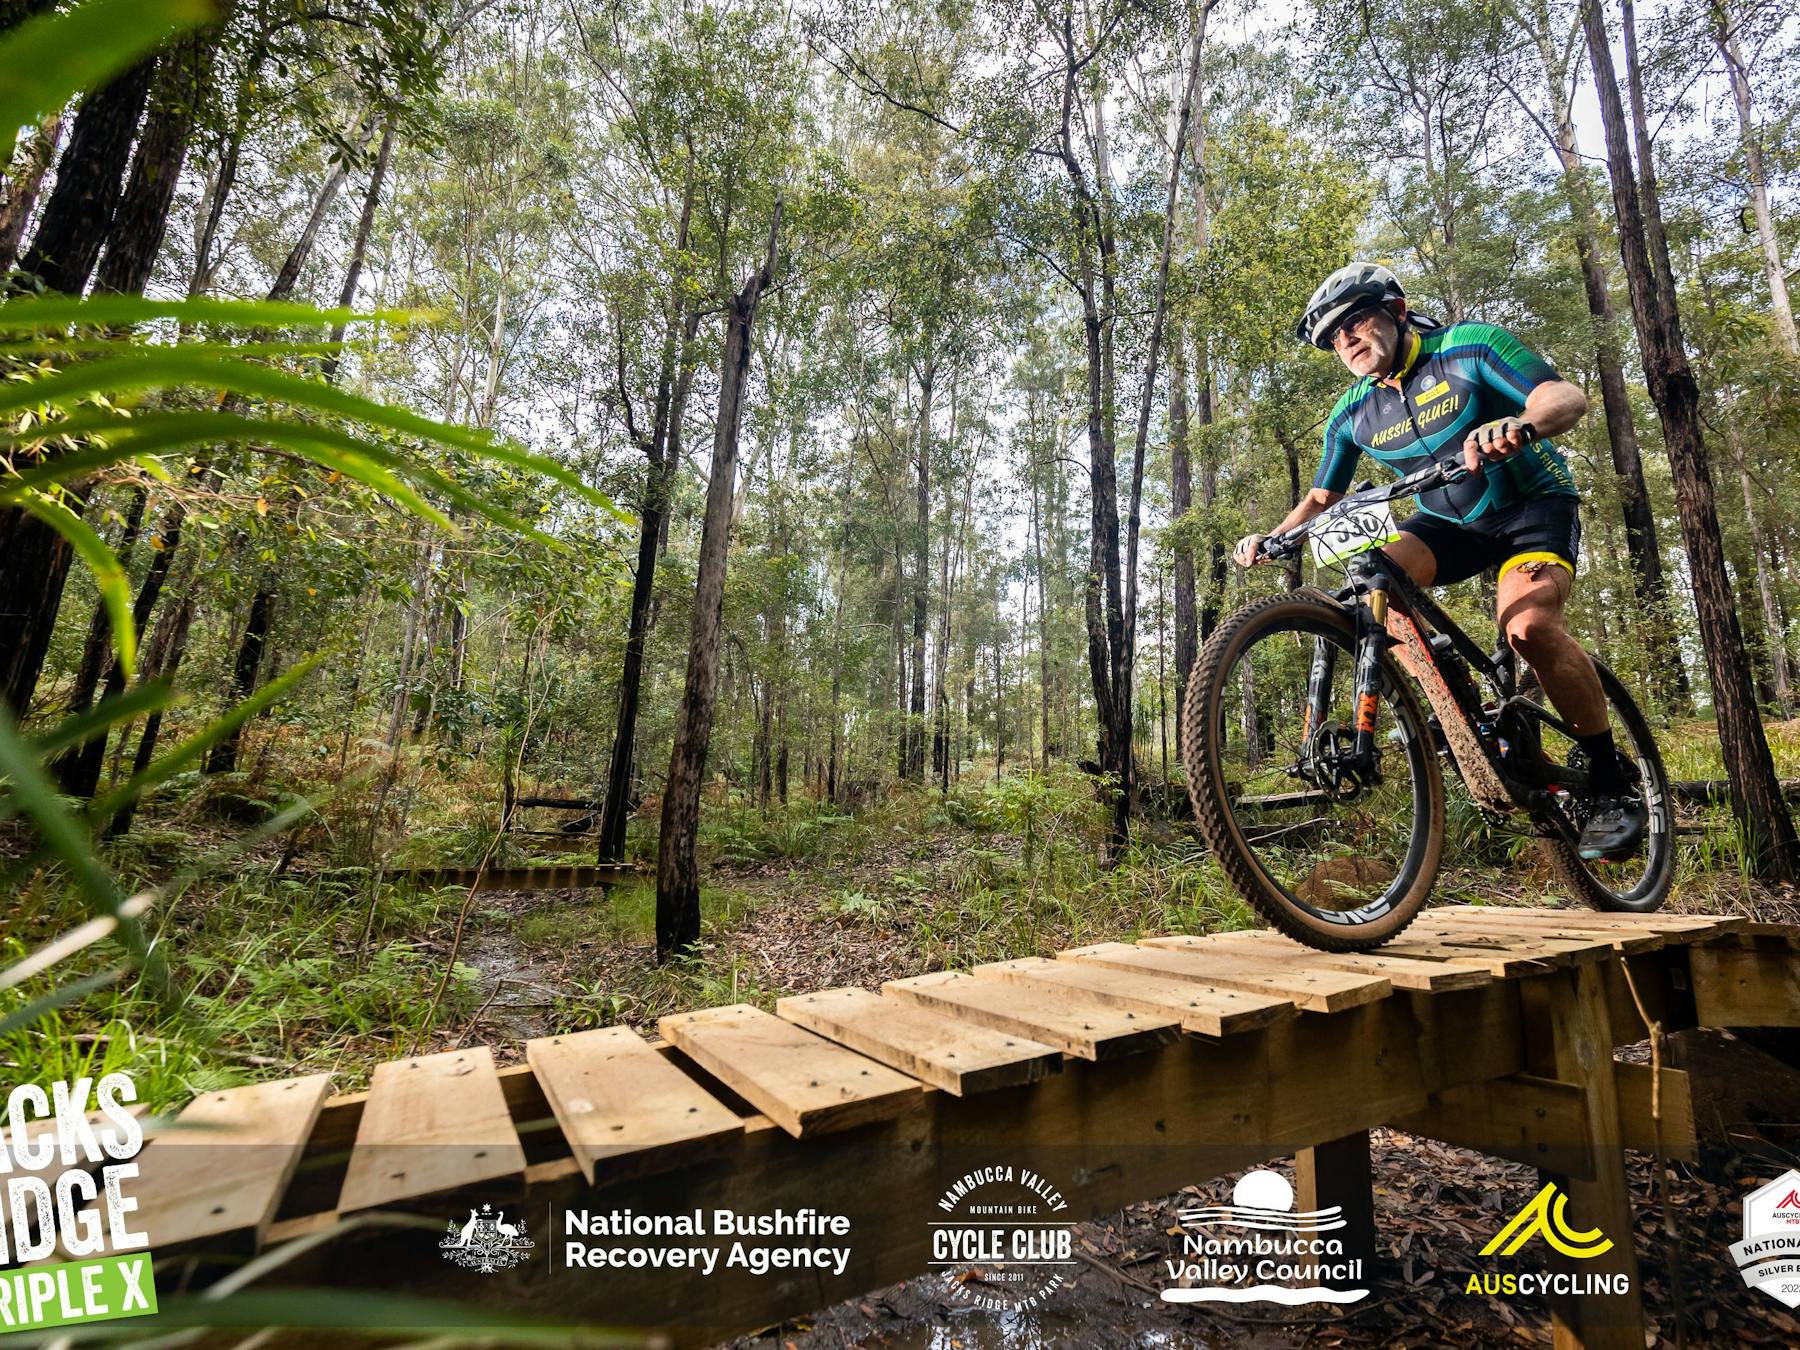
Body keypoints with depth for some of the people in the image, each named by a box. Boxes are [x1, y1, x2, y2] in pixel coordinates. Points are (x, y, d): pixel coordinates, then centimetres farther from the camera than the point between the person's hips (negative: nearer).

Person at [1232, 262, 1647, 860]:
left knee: (1529, 624, -30)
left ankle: (1613, 781, -11)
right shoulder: (1352, 415, -2)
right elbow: (1322, 497, 5)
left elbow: (1569, 397, -25)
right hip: (1448, 521, 5)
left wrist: (1520, 424, -49)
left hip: (1532, 505, -4)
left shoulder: (1469, 346, -15)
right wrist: (1272, 537, -15)